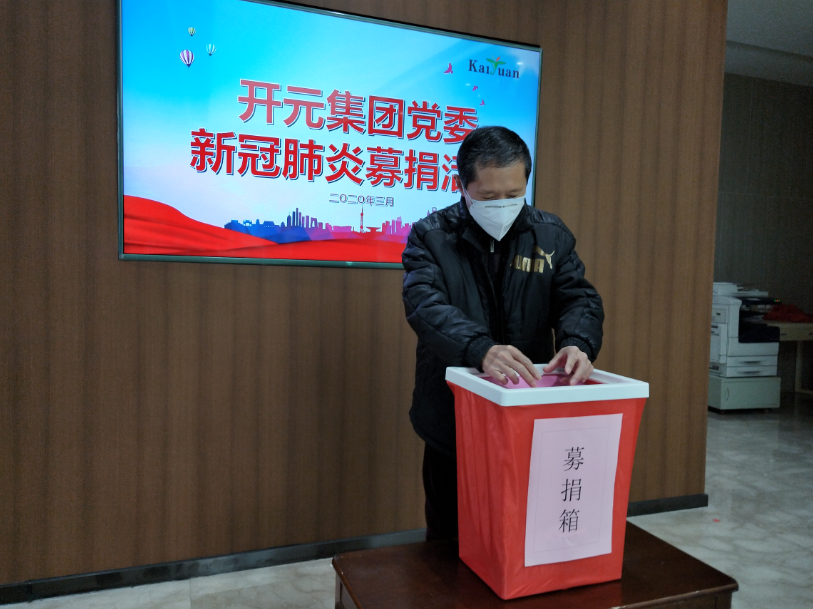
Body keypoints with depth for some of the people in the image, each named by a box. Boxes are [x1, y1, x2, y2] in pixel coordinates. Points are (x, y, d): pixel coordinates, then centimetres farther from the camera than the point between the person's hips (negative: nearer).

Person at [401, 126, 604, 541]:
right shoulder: (430, 237, -8)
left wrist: (578, 342, -28)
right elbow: (425, 304, -22)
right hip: (453, 423, -2)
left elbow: (579, 299, -3)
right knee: (448, 542, 15)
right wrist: (480, 349, -42)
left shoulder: (551, 236, 3)